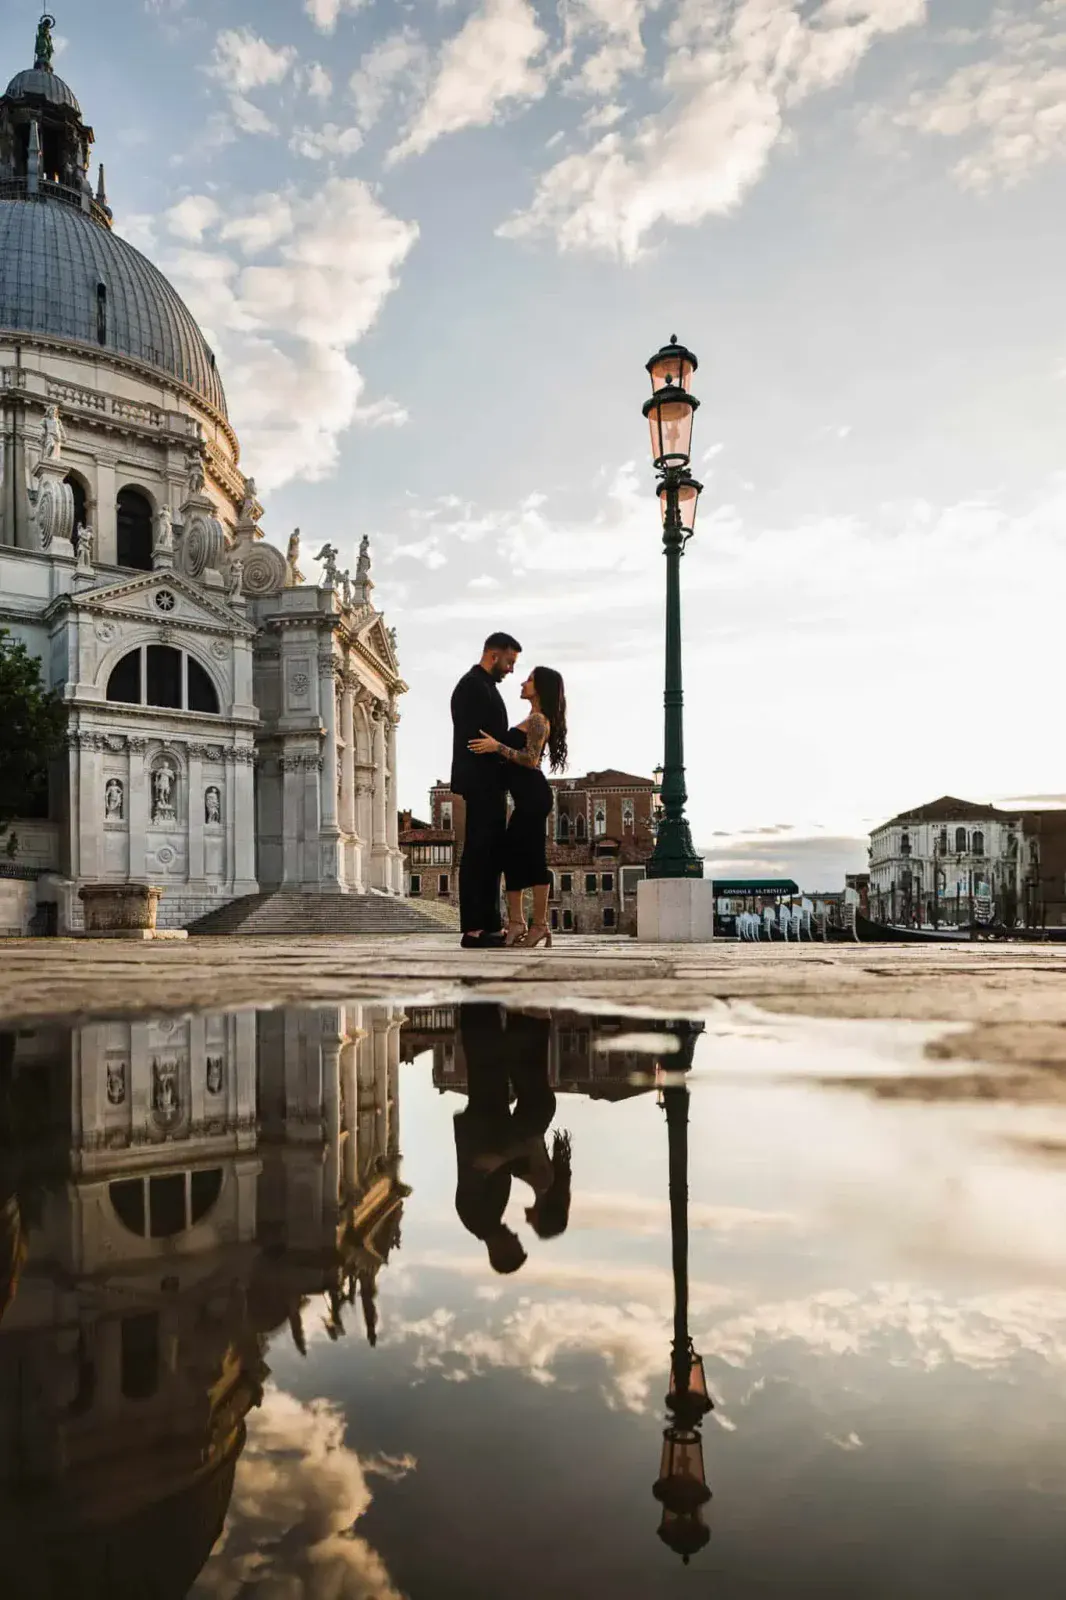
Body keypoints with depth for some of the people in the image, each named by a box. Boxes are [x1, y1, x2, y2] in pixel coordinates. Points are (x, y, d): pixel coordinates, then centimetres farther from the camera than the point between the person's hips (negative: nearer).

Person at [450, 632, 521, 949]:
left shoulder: (484, 686, 22)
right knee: (478, 854, -10)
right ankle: (473, 930, -8)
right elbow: (475, 738, -19)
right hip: (481, 784, -10)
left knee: (491, 856, 10)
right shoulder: (473, 685, -10)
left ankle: (490, 926, 14)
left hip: (489, 786, 10)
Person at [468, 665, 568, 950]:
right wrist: (497, 745, 26)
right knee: (512, 852, 8)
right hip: (528, 796, 10)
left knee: (533, 857, -8)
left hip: (533, 795, -10)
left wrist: (497, 747, -23)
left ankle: (540, 924, -4)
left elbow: (531, 759, -19)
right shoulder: (536, 720, 21)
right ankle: (516, 922, 9)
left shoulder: (538, 719, -8)